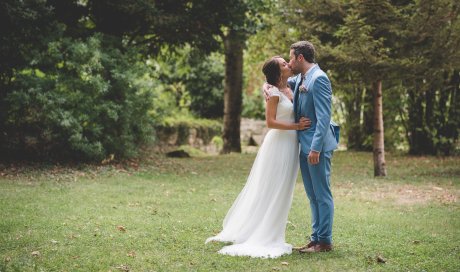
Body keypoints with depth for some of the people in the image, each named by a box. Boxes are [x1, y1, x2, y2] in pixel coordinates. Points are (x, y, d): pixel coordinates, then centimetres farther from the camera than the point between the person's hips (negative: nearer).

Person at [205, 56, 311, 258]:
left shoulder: (290, 89, 11)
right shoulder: (274, 92, -12)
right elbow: (270, 122, -16)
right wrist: (296, 126, -17)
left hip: (290, 145, 8)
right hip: (279, 144, -8)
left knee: (281, 192, 12)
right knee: (271, 191, -3)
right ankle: (264, 238, 3)